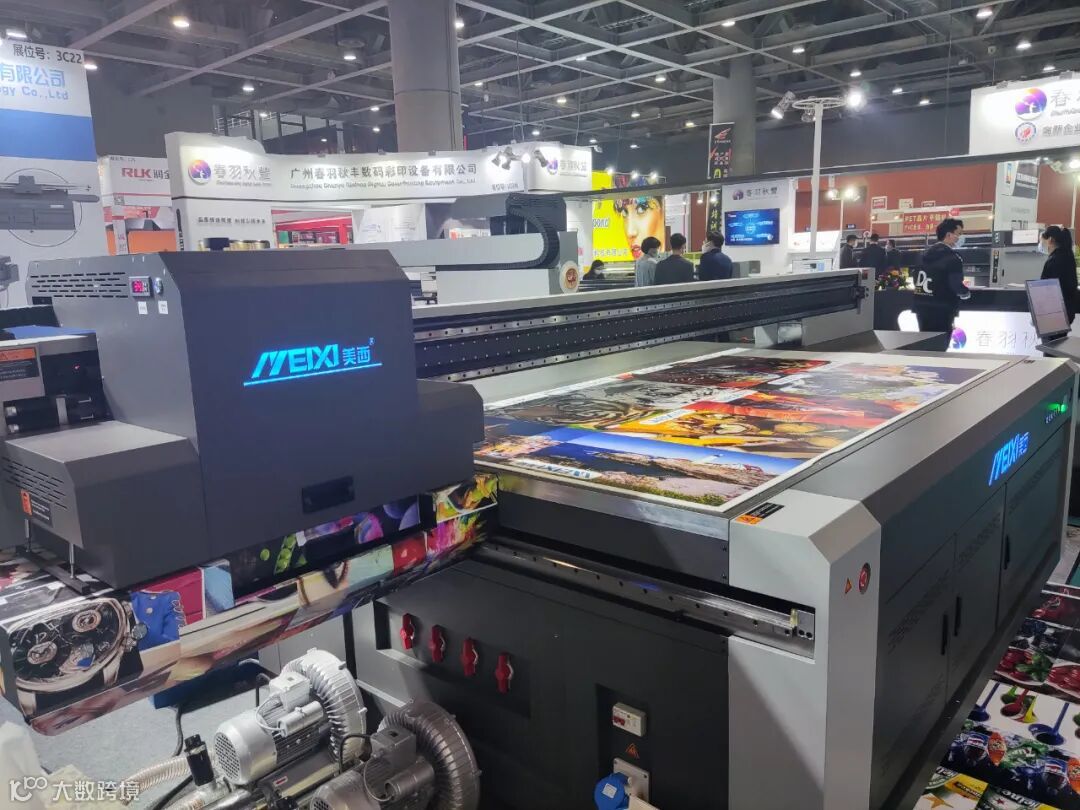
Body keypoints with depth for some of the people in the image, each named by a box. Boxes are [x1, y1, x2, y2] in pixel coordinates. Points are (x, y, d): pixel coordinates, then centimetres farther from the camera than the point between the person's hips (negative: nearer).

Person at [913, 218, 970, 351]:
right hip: (940, 310, -8)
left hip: (922, 306, 8)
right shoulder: (952, 257, -13)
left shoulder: (927, 253, 13)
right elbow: (956, 285, -21)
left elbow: (917, 280, 16)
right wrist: (965, 293, -1)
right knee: (939, 348, -1)